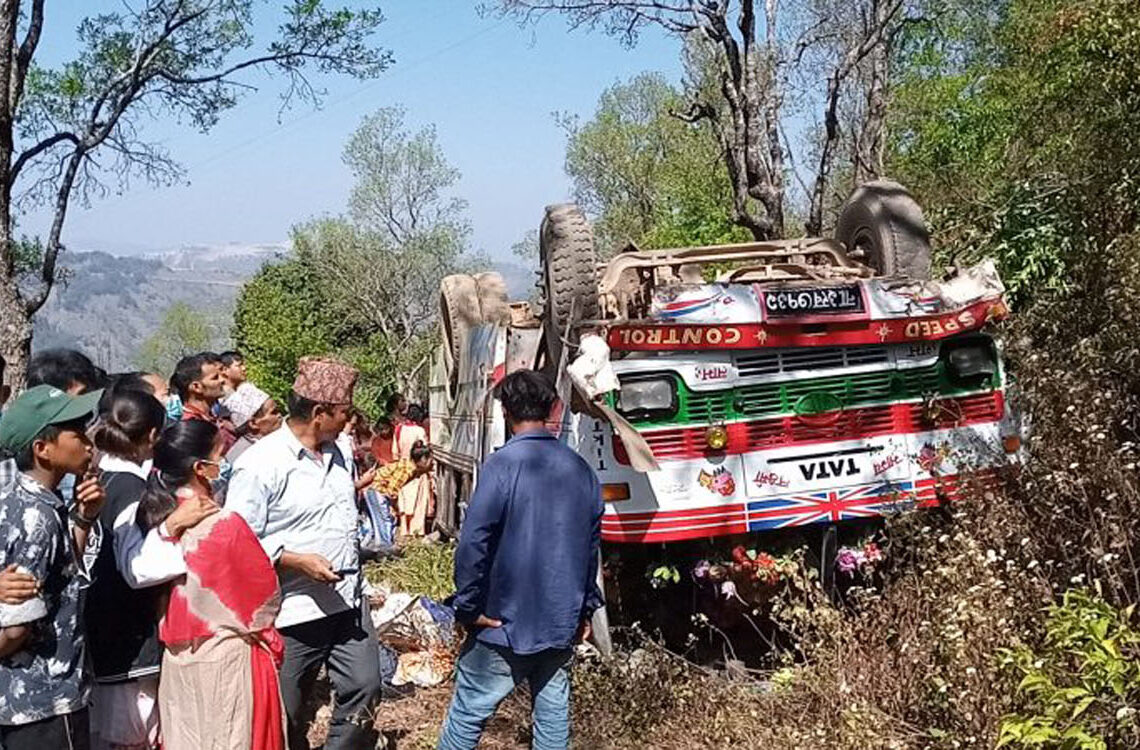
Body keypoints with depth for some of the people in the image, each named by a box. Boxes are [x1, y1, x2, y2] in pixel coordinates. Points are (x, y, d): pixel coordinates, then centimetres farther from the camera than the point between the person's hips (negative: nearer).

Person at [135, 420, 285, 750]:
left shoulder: (156, 520, -4)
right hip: (227, 661, -6)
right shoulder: (226, 525, -20)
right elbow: (268, 595, -10)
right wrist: (262, 633, 9)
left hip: (176, 661, 6)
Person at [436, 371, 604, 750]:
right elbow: (592, 545, 13)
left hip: (505, 623, -5)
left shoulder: (503, 465, -15)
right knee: (553, 712, 13)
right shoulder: (581, 470, 5)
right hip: (563, 623, 5)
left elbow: (474, 542, -20)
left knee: (468, 714, 5)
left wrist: (469, 607, -10)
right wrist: (586, 607, 22)